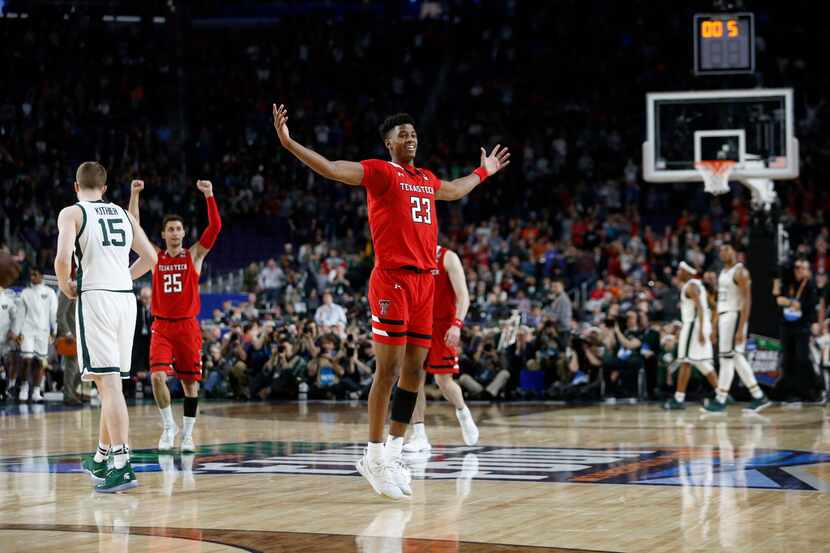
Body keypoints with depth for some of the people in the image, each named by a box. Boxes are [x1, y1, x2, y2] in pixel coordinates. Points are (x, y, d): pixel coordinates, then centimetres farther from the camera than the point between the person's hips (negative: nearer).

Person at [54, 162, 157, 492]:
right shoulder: (123, 214, 17)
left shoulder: (71, 213, 1)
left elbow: (63, 258, -14)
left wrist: (66, 288, 3)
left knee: (108, 383, -11)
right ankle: (101, 459, 30)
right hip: (126, 297, 6)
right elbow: (150, 257, 19)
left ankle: (122, 466, -19)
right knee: (110, 382, 17)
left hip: (95, 298, -6)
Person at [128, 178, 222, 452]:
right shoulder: (156, 256, 5)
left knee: (190, 382, 3)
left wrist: (209, 195, -21)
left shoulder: (194, 255, 2)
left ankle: (187, 434, 16)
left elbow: (215, 227, -10)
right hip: (161, 326, 0)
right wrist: (135, 194, -12)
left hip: (187, 326, 0)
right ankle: (169, 427, 1)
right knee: (157, 376, -16)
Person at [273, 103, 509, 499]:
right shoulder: (379, 171, -1)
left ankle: (393, 453, 13)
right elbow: (332, 169, -14)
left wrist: (484, 171, 53)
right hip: (392, 279, -7)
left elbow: (455, 191, 43)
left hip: (425, 280, 7)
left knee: (414, 371, 6)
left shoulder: (427, 180, 20)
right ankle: (374, 457, -2)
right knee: (388, 370, -8)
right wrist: (288, 143, -25)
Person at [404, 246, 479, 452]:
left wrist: (457, 324, -26)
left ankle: (463, 412, 28)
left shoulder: (448, 258, -8)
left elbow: (463, 296, -13)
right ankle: (419, 436, -4)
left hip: (443, 325, -4)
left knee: (443, 381, -3)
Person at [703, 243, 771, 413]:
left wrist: (741, 329, -22)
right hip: (723, 317, 10)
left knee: (727, 358, -8)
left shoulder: (740, 272, -11)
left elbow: (747, 301, -17)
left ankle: (720, 401, -5)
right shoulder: (723, 272, 16)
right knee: (737, 359, 9)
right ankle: (759, 397, 14)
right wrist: (714, 326, 19)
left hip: (735, 316, -10)